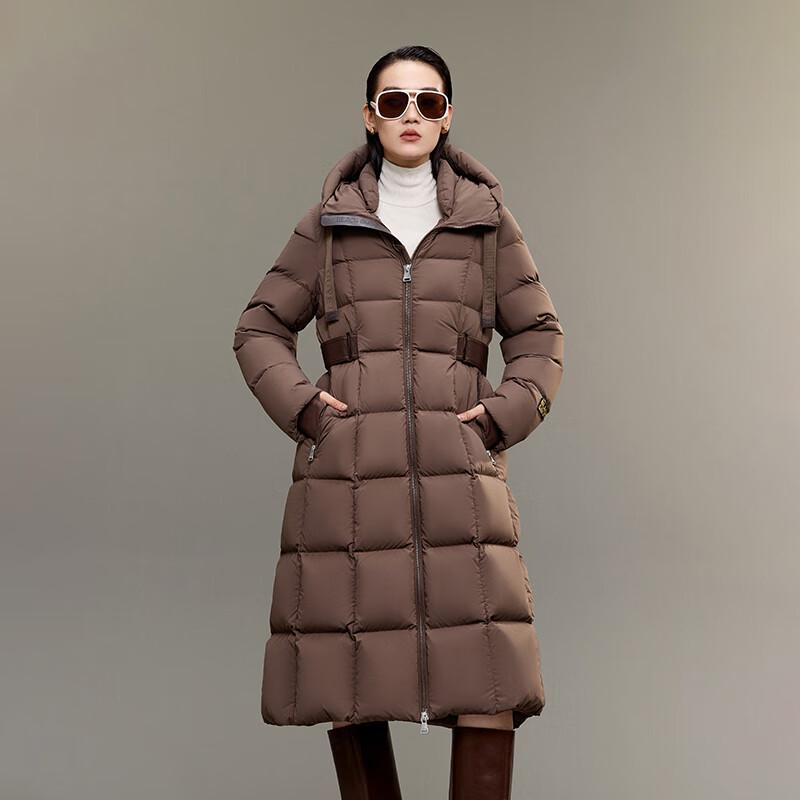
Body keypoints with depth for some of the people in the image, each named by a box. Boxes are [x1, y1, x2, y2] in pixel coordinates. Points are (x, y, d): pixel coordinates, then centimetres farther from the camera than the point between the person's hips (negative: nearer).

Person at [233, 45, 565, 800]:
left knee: (487, 677, -9)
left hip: (457, 469, 0)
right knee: (346, 680, 1)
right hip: (347, 467, 0)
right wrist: (298, 404, -4)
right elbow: (259, 328, 13)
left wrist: (504, 414, -3)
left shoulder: (488, 218, 11)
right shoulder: (329, 221, 11)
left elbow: (539, 336, 13)